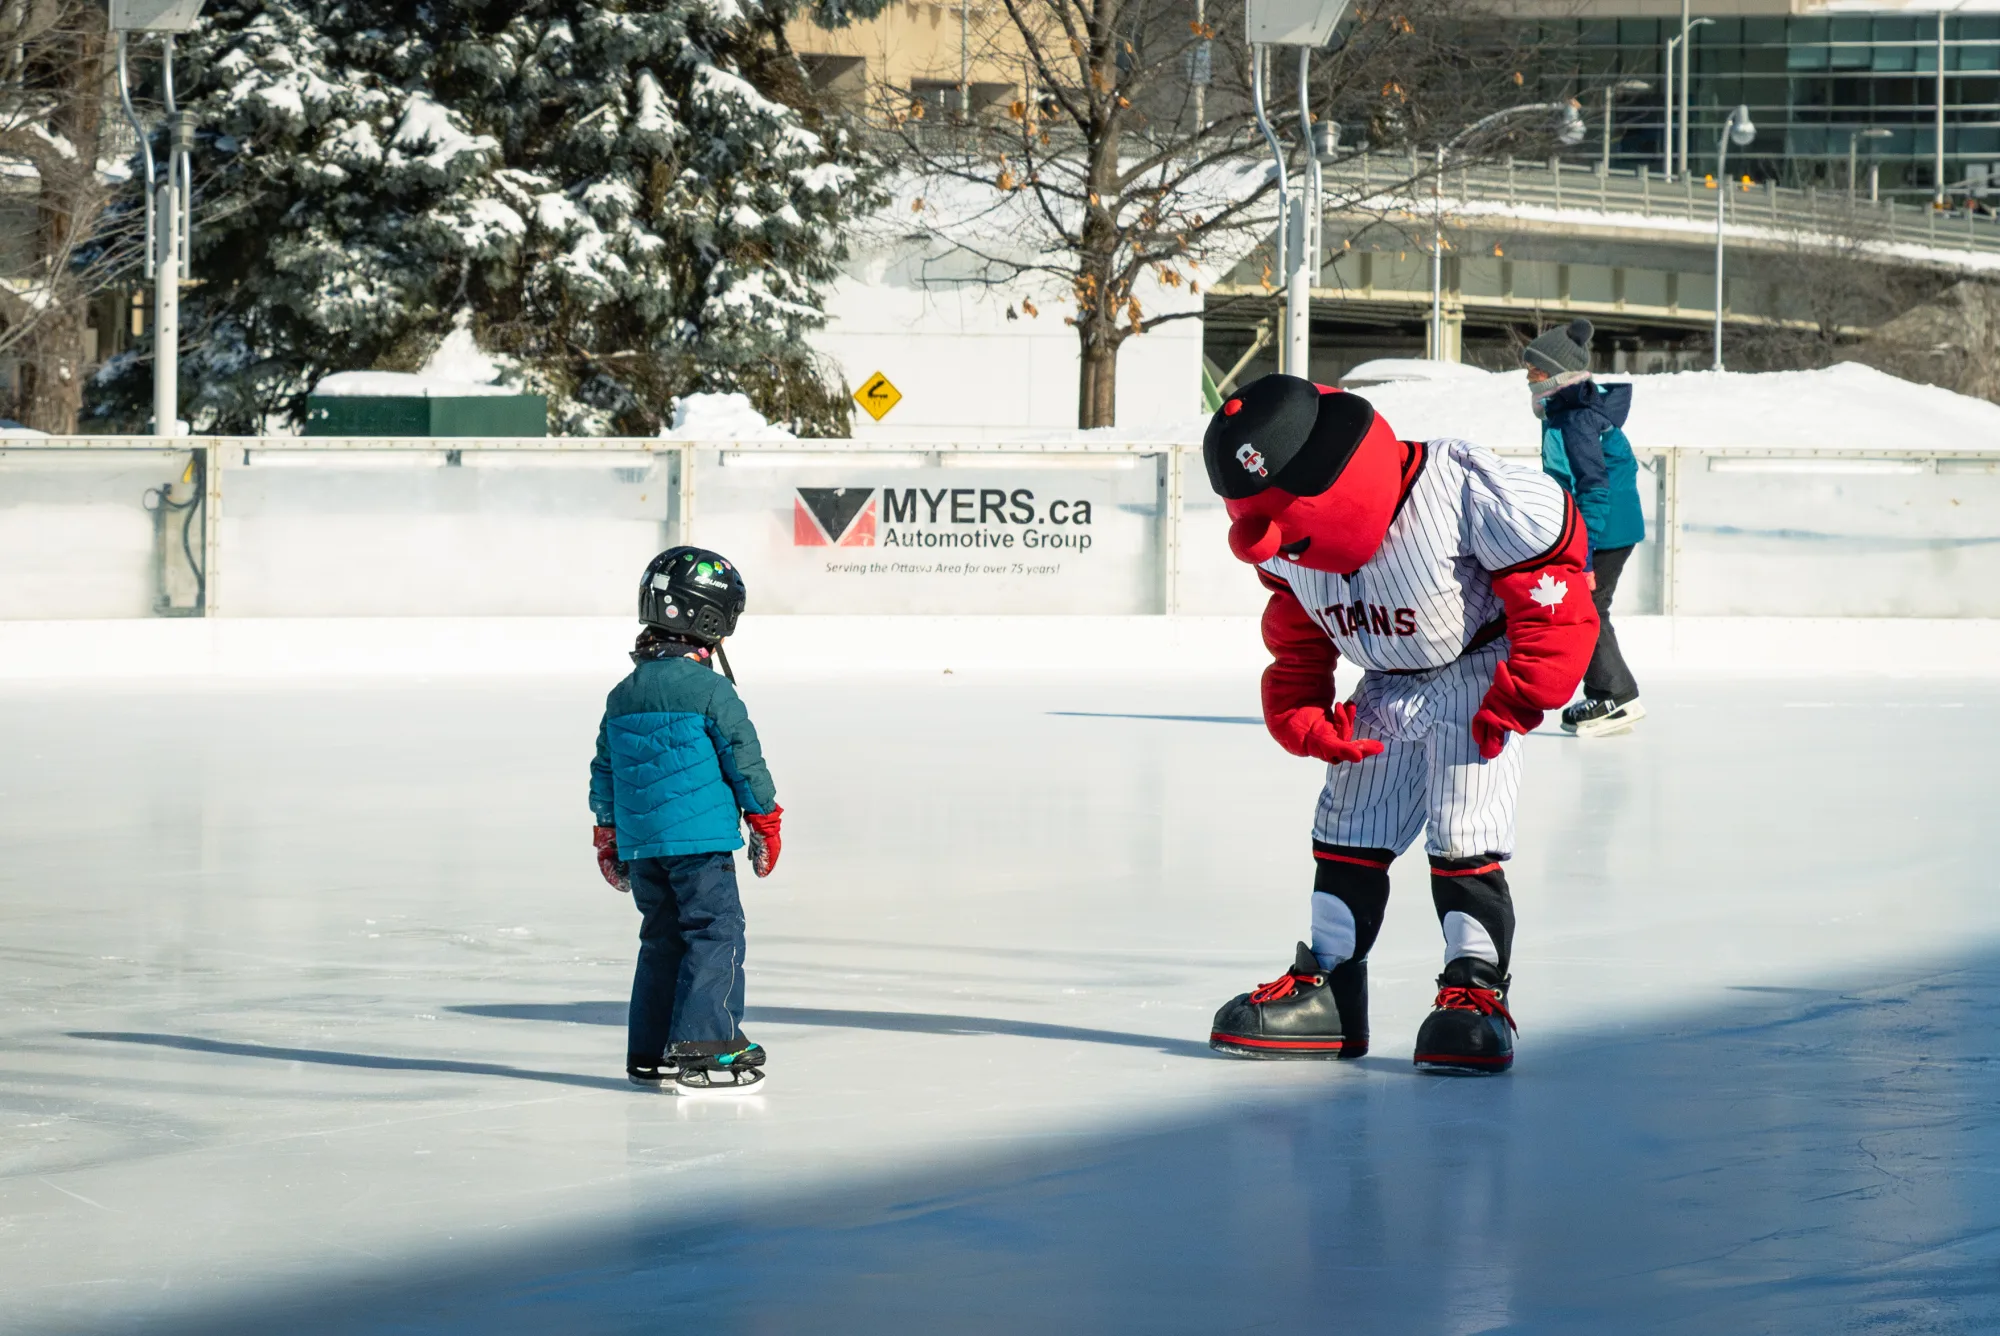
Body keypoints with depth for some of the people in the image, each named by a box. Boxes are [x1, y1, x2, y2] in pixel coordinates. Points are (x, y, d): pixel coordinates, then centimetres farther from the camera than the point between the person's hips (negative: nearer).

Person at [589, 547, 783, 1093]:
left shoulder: (623, 696, 12)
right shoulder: (710, 690, -10)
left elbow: (605, 771, 18)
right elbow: (744, 760, -7)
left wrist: (608, 836, 27)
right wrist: (766, 821, 4)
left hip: (639, 842, 7)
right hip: (699, 841, -7)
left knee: (662, 940, 15)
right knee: (716, 936, -4)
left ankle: (650, 1053, 16)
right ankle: (702, 1047, -12)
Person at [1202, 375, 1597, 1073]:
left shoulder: (1457, 488, -32)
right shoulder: (1290, 547, -11)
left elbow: (1550, 579, -23)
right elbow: (1296, 639, 7)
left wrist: (1522, 693, -22)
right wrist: (1299, 716, -7)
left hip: (1479, 673, -6)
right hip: (1388, 689, 6)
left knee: (1461, 836, -16)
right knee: (1348, 831, 6)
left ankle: (1476, 990, -9)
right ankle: (1324, 986, 15)